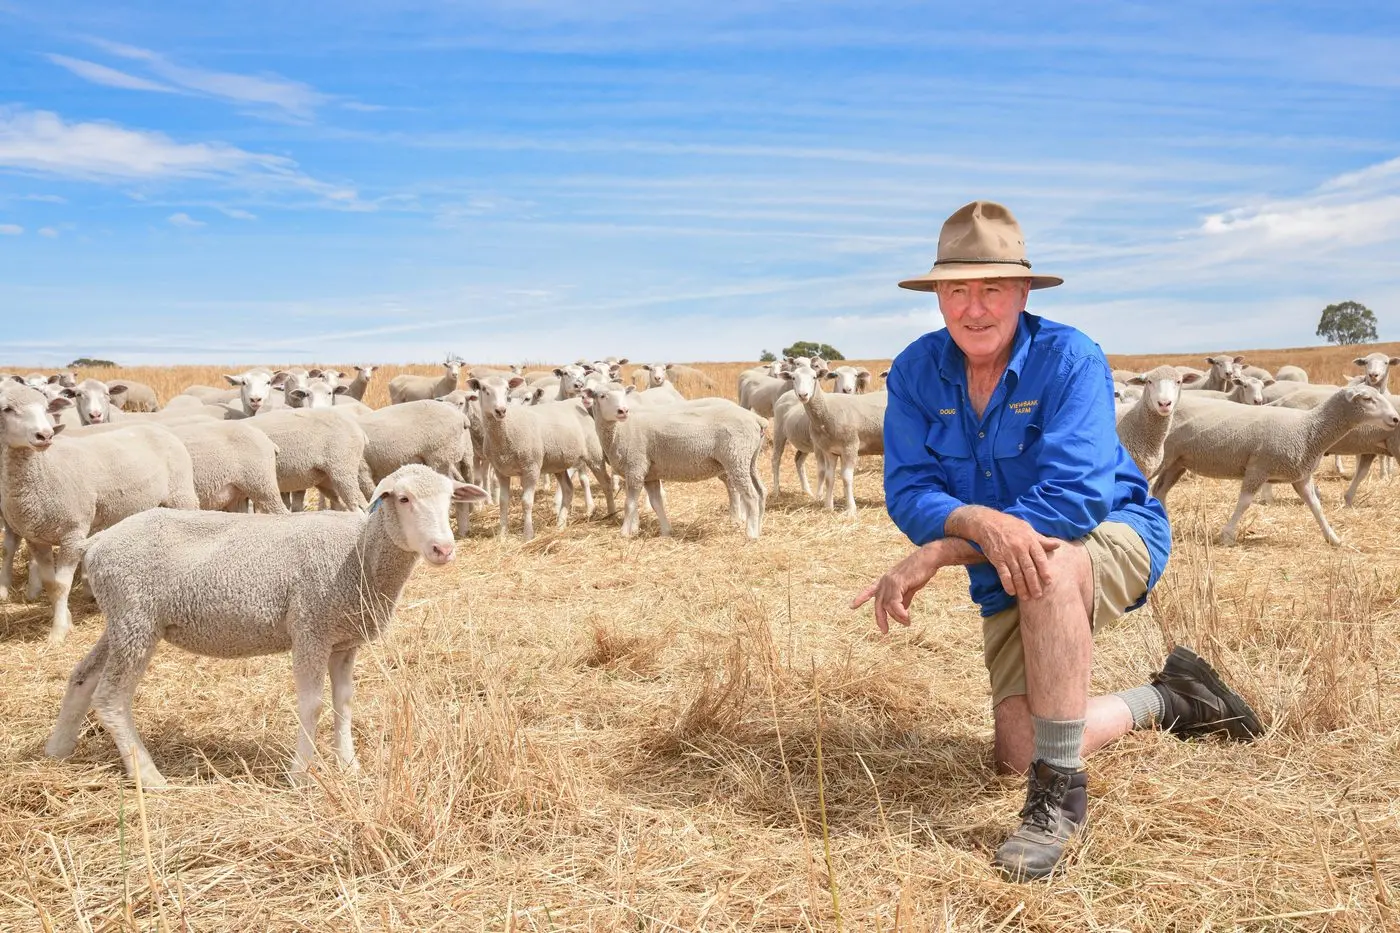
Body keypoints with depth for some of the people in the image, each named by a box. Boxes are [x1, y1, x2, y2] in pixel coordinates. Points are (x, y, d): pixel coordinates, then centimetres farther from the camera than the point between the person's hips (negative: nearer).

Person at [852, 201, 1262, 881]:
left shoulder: (1070, 359, -22)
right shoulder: (915, 372, -9)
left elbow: (1074, 497, -32)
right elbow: (908, 491, -16)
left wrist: (937, 554, -35)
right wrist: (978, 522, -39)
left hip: (1115, 537, -5)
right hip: (1006, 586, 5)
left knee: (1047, 563, -41)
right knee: (1016, 752, -4)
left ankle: (1060, 790, -27)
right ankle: (1164, 701, 24)